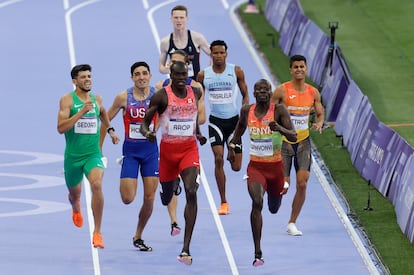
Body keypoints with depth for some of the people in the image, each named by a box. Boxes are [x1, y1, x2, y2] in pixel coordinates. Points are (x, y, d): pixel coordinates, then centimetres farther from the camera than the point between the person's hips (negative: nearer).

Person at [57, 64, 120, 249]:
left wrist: (110, 130, 23)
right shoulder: (67, 100, -9)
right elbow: (61, 128, -20)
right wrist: (81, 112, -25)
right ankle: (76, 208, 60)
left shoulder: (96, 99, 5)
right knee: (74, 193, 18)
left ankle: (97, 233, -20)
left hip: (93, 154, 1)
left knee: (97, 185, -26)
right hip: (72, 155, -1)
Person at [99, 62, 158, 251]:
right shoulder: (124, 97, -7)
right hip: (130, 150, -1)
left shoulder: (157, 95, -6)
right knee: (127, 199, -10)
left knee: (149, 198, 0)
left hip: (150, 149, 1)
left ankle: (138, 237, 17)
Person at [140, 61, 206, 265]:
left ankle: (186, 248, -23)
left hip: (189, 149, 1)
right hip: (168, 149, -1)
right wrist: (146, 132, -29)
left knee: (191, 193, -20)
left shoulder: (195, 93, 3)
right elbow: (145, 121, -8)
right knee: (166, 198, 15)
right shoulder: (161, 96, -9)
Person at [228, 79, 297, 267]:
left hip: (275, 167, 0)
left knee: (274, 209, 19)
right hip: (255, 166, 0)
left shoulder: (279, 110, -11)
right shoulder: (247, 111, -2)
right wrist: (232, 145, 22)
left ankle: (282, 188, 60)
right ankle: (258, 253, -23)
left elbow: (293, 137, -19)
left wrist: (279, 129, -36)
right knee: (257, 202, -25)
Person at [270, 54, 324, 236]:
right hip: (284, 141, -3)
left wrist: (319, 124, -8)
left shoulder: (313, 92, 3)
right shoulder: (281, 91, -8)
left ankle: (292, 223, 7)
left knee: (302, 184, -5)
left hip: (303, 142, 3)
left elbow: (320, 114, 13)